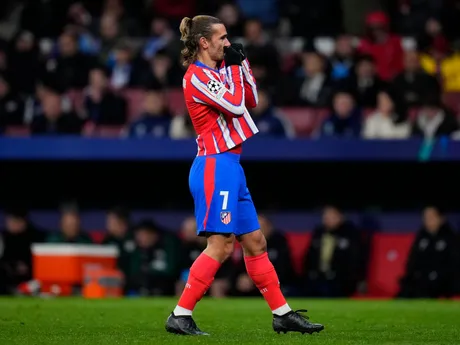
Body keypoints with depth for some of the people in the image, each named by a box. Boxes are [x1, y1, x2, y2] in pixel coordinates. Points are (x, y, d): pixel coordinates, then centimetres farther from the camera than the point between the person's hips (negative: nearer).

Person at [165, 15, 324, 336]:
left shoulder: (218, 70, 15)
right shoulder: (197, 75, -12)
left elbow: (251, 100, 21)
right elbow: (236, 105, -18)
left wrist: (242, 63, 11)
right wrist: (235, 67, -6)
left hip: (230, 167, 10)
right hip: (215, 166, -10)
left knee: (255, 243, 11)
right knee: (220, 246, -14)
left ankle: (282, 314, 16)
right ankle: (180, 315, -11)